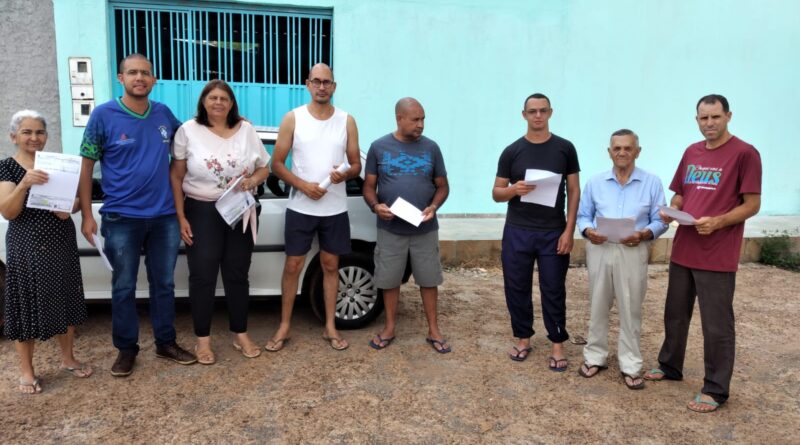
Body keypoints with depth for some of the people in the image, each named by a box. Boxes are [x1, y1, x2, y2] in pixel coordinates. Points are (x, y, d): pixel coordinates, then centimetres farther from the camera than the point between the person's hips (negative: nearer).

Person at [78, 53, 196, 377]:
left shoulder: (164, 113, 5)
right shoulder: (104, 115, -5)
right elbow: (86, 166, -3)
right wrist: (87, 215, -7)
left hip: (164, 216, 3)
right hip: (121, 218, -3)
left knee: (164, 284, 12)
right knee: (124, 288, 7)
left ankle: (166, 343, 26)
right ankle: (126, 349, 23)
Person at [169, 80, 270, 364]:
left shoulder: (246, 130, 4)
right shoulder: (188, 131, -3)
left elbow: (264, 169, 9)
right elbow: (176, 176, -2)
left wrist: (251, 181, -14)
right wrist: (181, 217, -7)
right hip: (202, 213, -2)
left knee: (237, 275, 10)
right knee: (202, 277, 2)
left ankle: (240, 334, 23)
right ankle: (203, 339, 16)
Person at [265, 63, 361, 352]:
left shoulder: (347, 121, 3)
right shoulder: (293, 119, -2)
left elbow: (356, 165, 7)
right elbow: (276, 164, -2)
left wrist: (345, 174, -17)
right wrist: (303, 185, -16)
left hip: (335, 209, 2)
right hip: (300, 208, -1)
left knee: (330, 265, 10)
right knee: (293, 265, 4)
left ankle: (330, 326, 21)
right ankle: (284, 327, 18)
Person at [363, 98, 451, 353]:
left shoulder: (431, 148, 2)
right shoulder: (379, 147, -1)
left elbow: (442, 186, 7)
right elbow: (369, 186, 4)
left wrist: (433, 207, -13)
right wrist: (376, 206, -17)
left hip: (425, 230, 1)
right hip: (390, 230, 0)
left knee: (429, 280, 8)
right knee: (390, 281, 9)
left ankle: (433, 330, 22)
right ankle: (390, 327, 27)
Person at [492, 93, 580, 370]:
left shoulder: (565, 148, 2)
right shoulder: (512, 151, 3)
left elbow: (574, 191, 3)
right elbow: (496, 194, 5)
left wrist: (569, 231, -6)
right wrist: (514, 190, -18)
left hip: (553, 233, -1)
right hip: (517, 232, 1)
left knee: (553, 290, 4)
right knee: (517, 287, 8)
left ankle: (557, 345, 17)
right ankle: (523, 338, 25)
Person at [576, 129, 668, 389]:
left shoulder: (652, 183, 2)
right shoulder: (595, 183, 7)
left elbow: (660, 221, 1)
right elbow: (583, 215, 8)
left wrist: (644, 234, -18)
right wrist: (588, 231, -13)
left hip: (633, 252, -2)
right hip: (600, 250, 2)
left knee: (630, 310, 4)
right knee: (598, 306, 11)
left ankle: (630, 365, 16)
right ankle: (595, 356, 24)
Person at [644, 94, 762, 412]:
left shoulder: (744, 153, -9)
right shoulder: (691, 152, 11)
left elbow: (752, 205, -10)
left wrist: (717, 222, -24)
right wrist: (670, 211, -3)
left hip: (717, 257, -6)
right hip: (682, 251, 7)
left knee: (716, 325, 3)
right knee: (675, 314, 18)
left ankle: (716, 390, 16)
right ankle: (669, 366, 36)